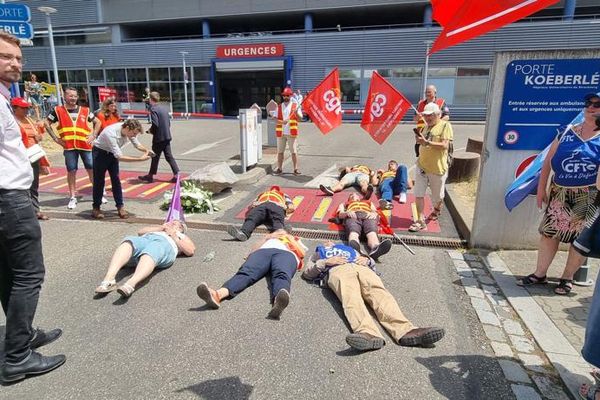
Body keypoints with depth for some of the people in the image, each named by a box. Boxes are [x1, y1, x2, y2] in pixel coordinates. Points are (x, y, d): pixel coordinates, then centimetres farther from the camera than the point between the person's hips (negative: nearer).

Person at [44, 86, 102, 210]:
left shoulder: (85, 110, 8)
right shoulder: (58, 110, 4)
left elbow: (97, 122, 16)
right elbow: (47, 123, 10)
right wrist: (56, 138, 2)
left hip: (85, 145, 1)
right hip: (69, 146, -1)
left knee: (92, 169, 4)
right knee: (71, 171, 3)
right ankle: (72, 197, 11)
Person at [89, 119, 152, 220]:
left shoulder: (129, 130, -18)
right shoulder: (111, 133, -38)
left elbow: (137, 144, 0)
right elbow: (120, 157, -41)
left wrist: (145, 150, -21)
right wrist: (140, 159, -44)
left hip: (112, 153, 6)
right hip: (100, 152, -6)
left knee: (116, 180, 1)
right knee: (99, 181, -1)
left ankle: (120, 207, 5)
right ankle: (96, 208, 12)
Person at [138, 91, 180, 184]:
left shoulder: (153, 109, -13)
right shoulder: (164, 108, 11)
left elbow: (155, 124, -21)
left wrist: (151, 131, -3)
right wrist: (165, 131, 14)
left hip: (159, 137, -7)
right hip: (167, 136, 7)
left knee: (155, 157, 5)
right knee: (169, 156, 8)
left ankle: (150, 176, 18)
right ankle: (176, 174, 2)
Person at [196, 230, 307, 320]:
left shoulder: (295, 240, 45)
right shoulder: (269, 239, 45)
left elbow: (301, 254, 24)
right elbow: (253, 251, 27)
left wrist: (289, 238, 23)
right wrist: (266, 238, 19)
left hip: (286, 253, -2)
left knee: (281, 275, -40)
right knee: (246, 272, -33)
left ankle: (278, 302, -73)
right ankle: (218, 294, -62)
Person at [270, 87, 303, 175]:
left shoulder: (295, 105, 4)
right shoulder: (279, 107, 10)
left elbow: (300, 119, -1)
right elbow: (274, 118, 3)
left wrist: (296, 113, -21)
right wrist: (282, 122, -16)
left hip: (292, 132, -2)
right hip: (280, 132, 3)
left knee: (294, 151, 0)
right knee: (280, 151, 7)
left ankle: (296, 169, 6)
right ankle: (279, 169, 15)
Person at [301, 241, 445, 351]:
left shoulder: (348, 248, 44)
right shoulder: (319, 253, 38)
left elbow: (372, 262, 33)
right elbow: (307, 273, 20)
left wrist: (366, 260, 9)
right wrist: (326, 262, 3)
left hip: (361, 268, 2)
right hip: (337, 270, -2)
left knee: (379, 292, -30)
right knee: (351, 297, -36)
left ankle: (405, 330, -53)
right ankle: (368, 333, -62)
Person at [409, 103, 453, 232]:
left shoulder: (445, 126, -8)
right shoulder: (427, 127, 14)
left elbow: (444, 145, -19)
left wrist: (426, 142, -26)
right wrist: (420, 140, 5)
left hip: (437, 168, -5)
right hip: (422, 165, 5)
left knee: (437, 195, 14)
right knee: (418, 194, -5)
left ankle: (436, 211, 44)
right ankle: (420, 221, -1)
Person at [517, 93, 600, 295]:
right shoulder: (567, 132, 3)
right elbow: (548, 161, 5)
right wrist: (541, 188, 2)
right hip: (560, 193, 2)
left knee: (580, 238, 8)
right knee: (548, 232, 4)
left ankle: (567, 278, 23)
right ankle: (539, 274, 16)